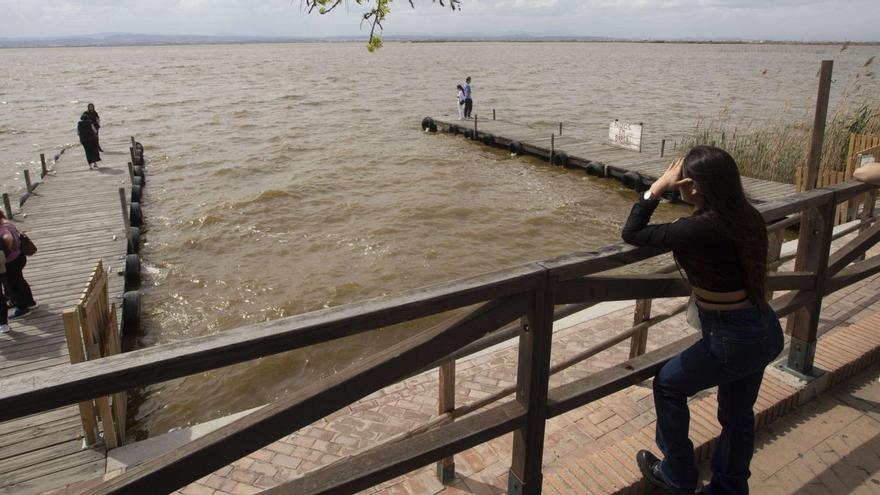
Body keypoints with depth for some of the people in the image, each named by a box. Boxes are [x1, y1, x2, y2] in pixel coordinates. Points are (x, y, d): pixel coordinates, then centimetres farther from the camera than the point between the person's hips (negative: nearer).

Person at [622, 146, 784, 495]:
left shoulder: (698, 229, -26)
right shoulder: (748, 218, -2)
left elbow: (631, 234, -16)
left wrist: (657, 187, -12)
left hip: (731, 339, -8)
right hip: (765, 331, 8)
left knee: (668, 385, 15)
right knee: (737, 413, 23)